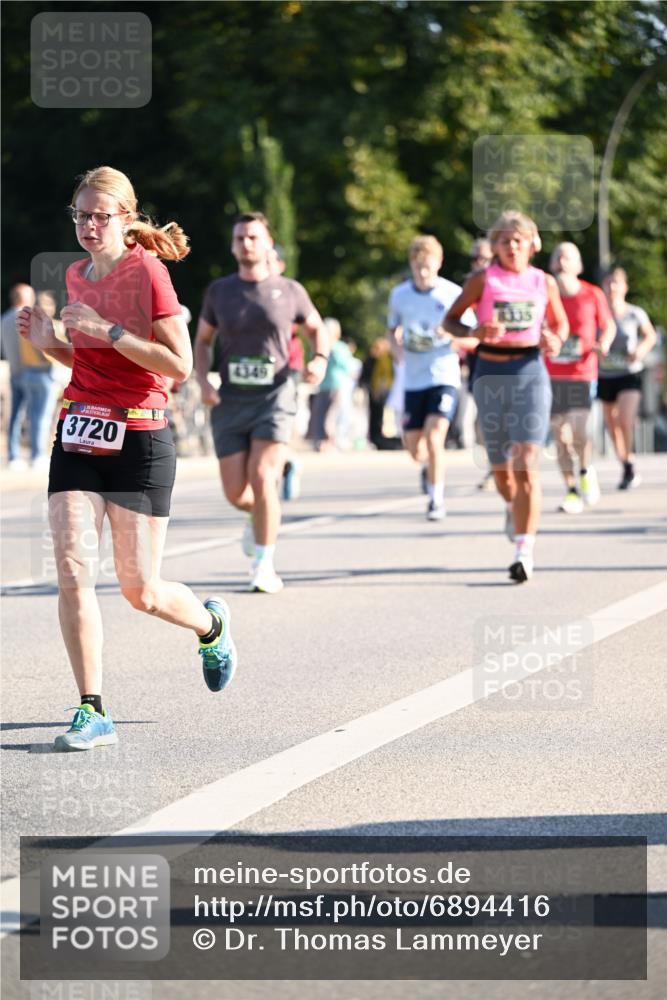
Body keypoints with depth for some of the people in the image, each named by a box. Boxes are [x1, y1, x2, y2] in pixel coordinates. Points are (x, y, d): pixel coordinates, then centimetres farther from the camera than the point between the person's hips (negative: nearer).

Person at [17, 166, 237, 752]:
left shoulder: (148, 271, -10)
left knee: (140, 590, 2)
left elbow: (179, 366, -15)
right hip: (79, 434, 5)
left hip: (139, 440, -5)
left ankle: (211, 624, 36)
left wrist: (106, 330, -21)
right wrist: (48, 344, 4)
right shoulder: (76, 275, 11)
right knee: (73, 569, -11)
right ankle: (93, 712, -5)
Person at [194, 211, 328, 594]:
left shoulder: (290, 291, 2)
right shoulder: (219, 290, 6)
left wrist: (321, 359, -4)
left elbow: (316, 327, 18)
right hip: (230, 402, 2)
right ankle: (260, 516, 36)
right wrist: (203, 380, -1)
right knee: (235, 492, -1)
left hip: (274, 397, -2)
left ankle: (264, 565, -10)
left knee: (262, 477, -20)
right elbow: (203, 340, 16)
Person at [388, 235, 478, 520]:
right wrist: (397, 343, -3)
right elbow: (394, 328, 21)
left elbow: (473, 338, 1)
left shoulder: (453, 294, -4)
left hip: (444, 377, -3)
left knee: (434, 436, -20)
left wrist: (453, 335, -20)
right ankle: (430, 465, 42)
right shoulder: (399, 294, 5)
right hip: (414, 380, 4)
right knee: (415, 448, 6)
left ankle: (436, 499, -9)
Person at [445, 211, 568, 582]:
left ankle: (525, 551, -17)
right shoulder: (484, 280, 1)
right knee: (500, 467, 11)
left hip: (531, 373, -1)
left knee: (526, 465, -14)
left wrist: (556, 341, -5)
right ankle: (515, 509, 47)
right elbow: (450, 320, 3)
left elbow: (560, 322, 18)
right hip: (491, 374, 1)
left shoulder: (545, 282, 5)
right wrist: (474, 332, -18)